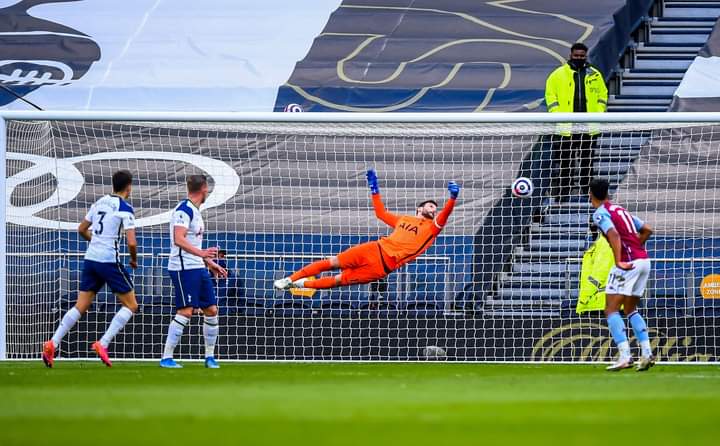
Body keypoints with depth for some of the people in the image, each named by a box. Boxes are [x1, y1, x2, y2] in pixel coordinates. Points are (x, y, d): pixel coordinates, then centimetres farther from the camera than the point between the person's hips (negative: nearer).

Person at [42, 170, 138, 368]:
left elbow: (82, 229, 21)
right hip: (110, 261, -7)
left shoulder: (100, 202, 12)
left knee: (80, 307, 9)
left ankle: (52, 344, -4)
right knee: (131, 305, 5)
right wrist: (134, 259, 5)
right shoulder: (125, 209, -9)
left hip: (91, 258, 7)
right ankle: (103, 344, -7)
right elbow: (131, 242, -15)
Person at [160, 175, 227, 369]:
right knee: (185, 311, -13)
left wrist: (210, 264, 28)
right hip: (183, 268, -10)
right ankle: (166, 358, -11)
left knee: (211, 310, 8)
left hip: (198, 268, 10)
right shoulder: (184, 210, -13)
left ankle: (210, 356, 16)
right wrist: (201, 253, -36)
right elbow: (179, 240, -25)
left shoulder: (195, 211, 19)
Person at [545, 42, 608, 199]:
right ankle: (562, 196, 5)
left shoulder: (595, 75, 10)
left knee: (587, 162, 8)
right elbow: (551, 96, 2)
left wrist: (600, 114, 3)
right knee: (565, 163, 0)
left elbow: (602, 95, 16)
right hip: (566, 127, -2)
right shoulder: (558, 75, 2)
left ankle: (587, 192, 16)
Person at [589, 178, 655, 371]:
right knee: (631, 310, 20)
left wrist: (619, 261, -23)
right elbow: (647, 230, 23)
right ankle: (647, 353, 9)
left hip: (628, 263, -8)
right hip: (644, 260, 8)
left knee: (611, 310, -5)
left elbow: (614, 235, -20)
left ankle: (625, 356, -19)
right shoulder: (620, 210, 20)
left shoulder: (600, 213, -3)